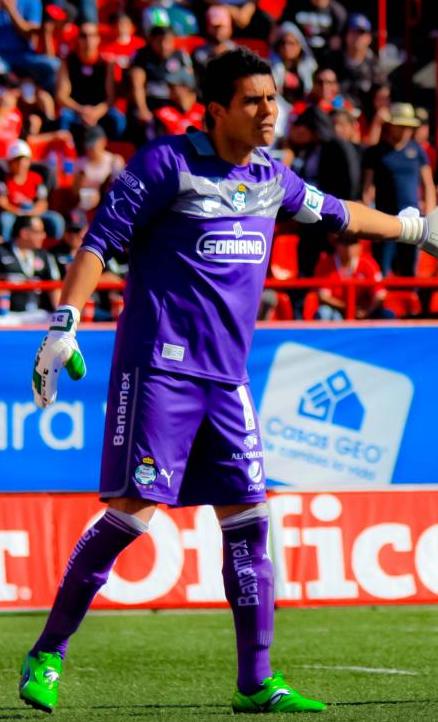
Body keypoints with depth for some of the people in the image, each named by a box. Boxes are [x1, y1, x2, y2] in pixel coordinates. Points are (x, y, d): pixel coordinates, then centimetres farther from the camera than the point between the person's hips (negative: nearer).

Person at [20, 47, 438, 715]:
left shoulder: (270, 176, 14)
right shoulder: (168, 163, -6)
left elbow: (334, 212, 33)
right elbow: (100, 240, -8)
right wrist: (64, 325, -18)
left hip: (227, 378, 6)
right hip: (159, 367, -6)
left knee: (248, 521, 2)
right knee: (132, 512, -12)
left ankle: (256, 684, 8)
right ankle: (46, 655, -1)